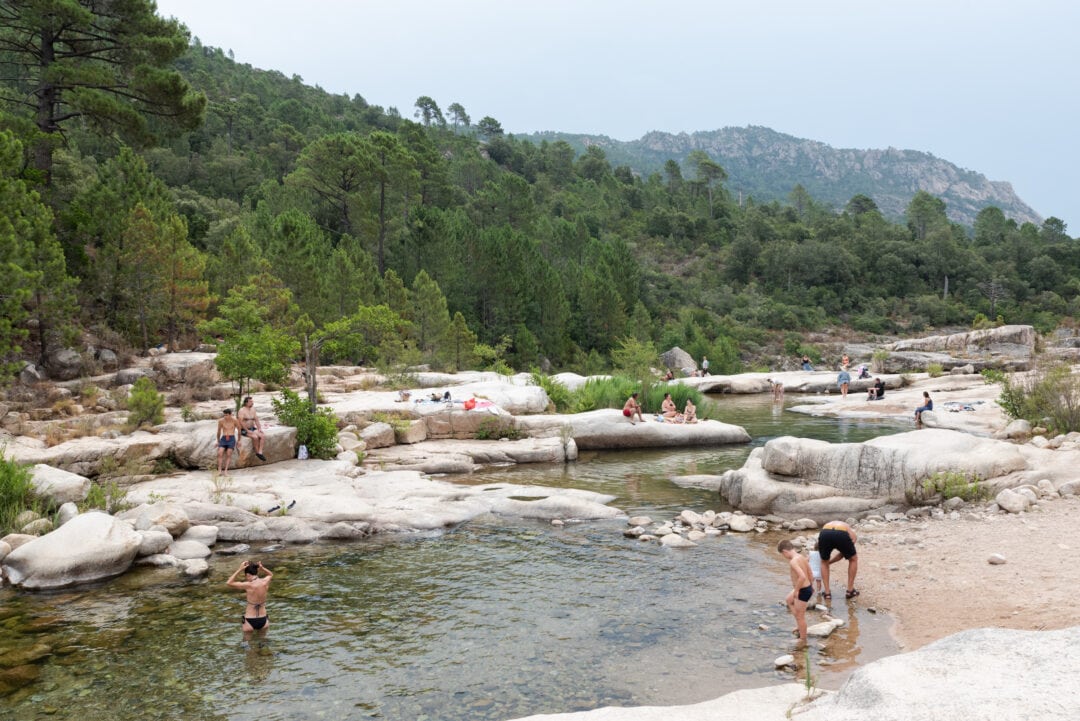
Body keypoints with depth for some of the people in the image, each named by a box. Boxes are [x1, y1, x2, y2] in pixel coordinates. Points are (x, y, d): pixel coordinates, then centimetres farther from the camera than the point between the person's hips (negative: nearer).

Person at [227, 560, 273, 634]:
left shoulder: (249, 585, -20)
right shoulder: (265, 582, -8)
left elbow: (229, 583, -10)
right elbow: (271, 575, 17)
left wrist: (240, 570, -14)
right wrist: (262, 568, 0)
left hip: (250, 622, -4)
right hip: (263, 621, 4)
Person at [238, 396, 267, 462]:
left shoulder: (253, 410, 11)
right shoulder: (242, 410, -10)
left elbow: (256, 420, 11)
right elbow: (241, 422, -17)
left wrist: (259, 428, -4)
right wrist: (247, 431, -21)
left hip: (252, 428, 6)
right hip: (244, 430, -6)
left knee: (263, 435, -19)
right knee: (255, 437, -32)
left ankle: (260, 452, -25)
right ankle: (257, 452, -14)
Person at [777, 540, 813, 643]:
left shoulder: (793, 561, -26)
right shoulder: (801, 556, 2)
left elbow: (802, 577, -36)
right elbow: (810, 572, 12)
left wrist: (796, 590, -23)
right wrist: (811, 585, 25)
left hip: (803, 591, -10)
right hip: (808, 587, 10)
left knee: (800, 616, 6)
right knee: (788, 600, 30)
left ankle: (803, 639, 21)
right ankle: (799, 626, 34)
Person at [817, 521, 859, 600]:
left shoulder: (827, 525, 43)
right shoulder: (851, 532, 38)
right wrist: (829, 562, 45)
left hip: (825, 534, 1)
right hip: (842, 535, -1)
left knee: (824, 562, 30)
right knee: (853, 559, 29)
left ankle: (826, 592, 24)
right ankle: (850, 591, 31)